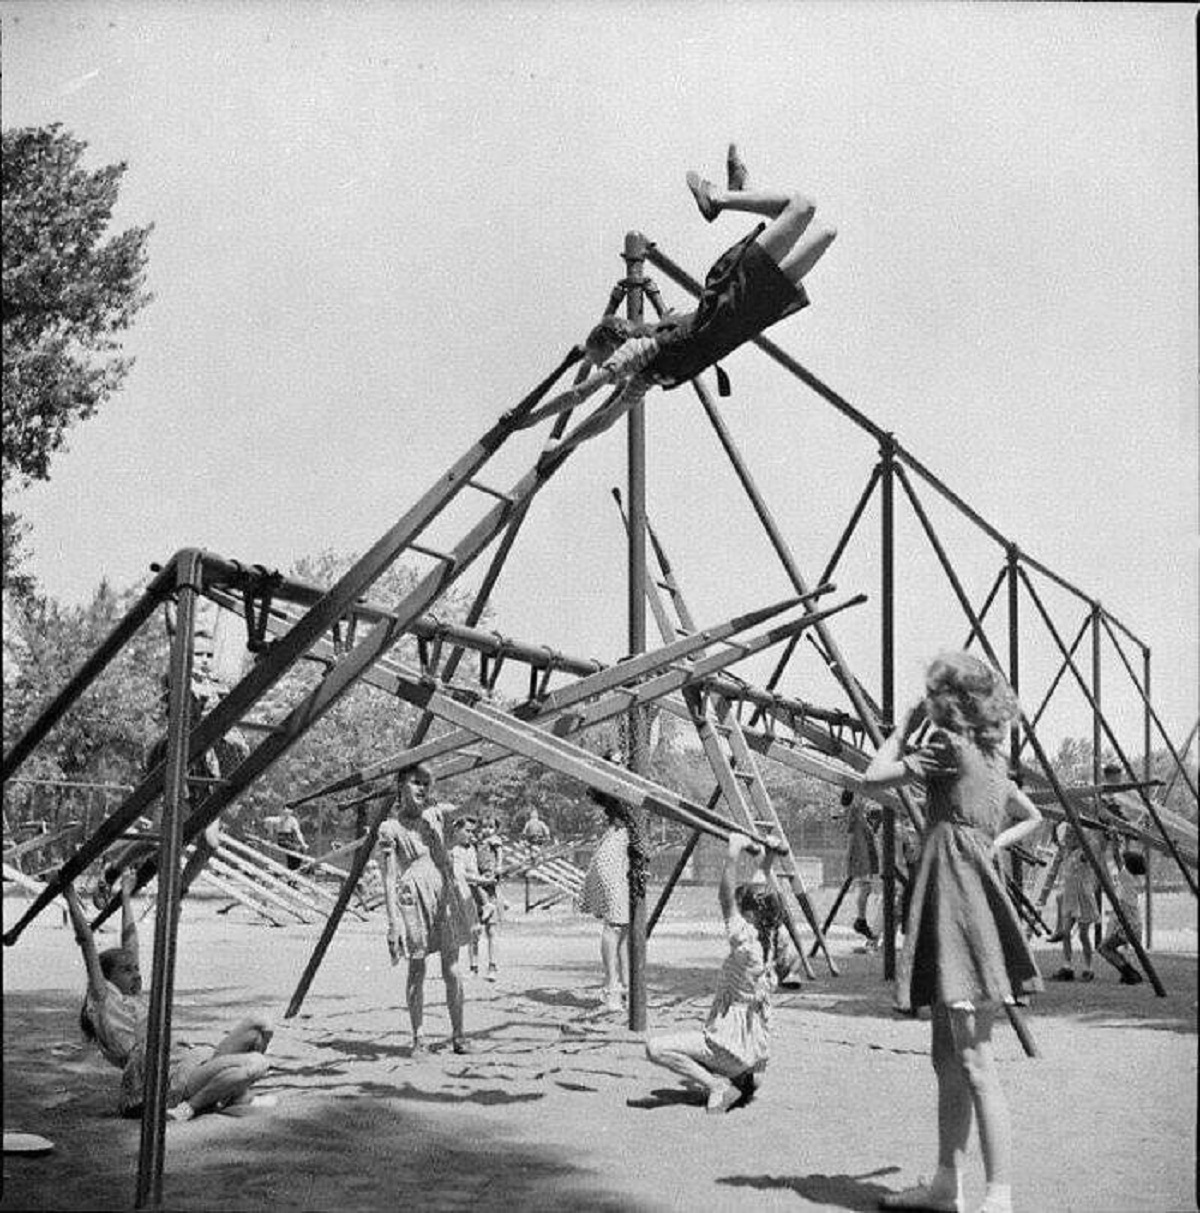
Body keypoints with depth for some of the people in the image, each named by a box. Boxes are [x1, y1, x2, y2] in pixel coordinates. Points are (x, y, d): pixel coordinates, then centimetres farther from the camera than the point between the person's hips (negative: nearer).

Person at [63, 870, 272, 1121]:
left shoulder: (136, 998, 22)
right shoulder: (104, 1002, 0)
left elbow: (130, 941, 32)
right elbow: (87, 942, -3)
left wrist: (126, 897, 40)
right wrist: (72, 900, 0)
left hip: (189, 1061, 10)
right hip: (170, 1083, -10)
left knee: (257, 1025, 2)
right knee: (256, 1063, -25)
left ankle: (239, 1096, 8)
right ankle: (190, 1107, -15)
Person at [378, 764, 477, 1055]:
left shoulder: (435, 815, 7)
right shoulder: (390, 829, -5)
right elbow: (389, 878, -8)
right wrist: (393, 923, -13)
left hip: (445, 898, 4)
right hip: (413, 901, -4)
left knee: (452, 971, 4)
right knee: (416, 971, 3)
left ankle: (458, 1035, 13)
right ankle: (418, 1039, 11)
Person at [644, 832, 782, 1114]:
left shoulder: (747, 942, -20)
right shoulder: (767, 941, 3)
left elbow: (725, 898, -27)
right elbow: (760, 897, 19)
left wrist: (733, 854, -25)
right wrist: (766, 864, 25)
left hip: (732, 1046, -9)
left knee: (656, 1047, -20)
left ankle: (718, 1087, -15)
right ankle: (744, 1079, 14)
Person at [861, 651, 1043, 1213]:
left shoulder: (949, 745, -9)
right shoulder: (988, 755, 17)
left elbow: (872, 778, -6)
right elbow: (1032, 817, 30)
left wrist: (906, 724, 4)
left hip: (959, 896, -10)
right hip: (967, 887, 10)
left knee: (975, 1062, -10)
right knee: (948, 1058, 14)